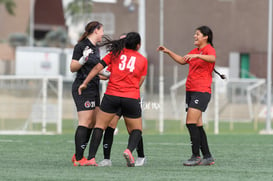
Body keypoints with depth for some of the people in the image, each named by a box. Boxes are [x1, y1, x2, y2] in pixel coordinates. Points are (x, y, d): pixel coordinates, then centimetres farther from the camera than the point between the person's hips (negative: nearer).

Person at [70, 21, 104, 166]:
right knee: (85, 122, -14)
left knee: (93, 123, 7)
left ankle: (78, 156, 14)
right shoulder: (81, 46, -9)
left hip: (94, 89, 9)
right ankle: (78, 159, -14)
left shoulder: (96, 48, 16)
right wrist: (83, 60, -26)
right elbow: (73, 68, -11)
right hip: (83, 88, -9)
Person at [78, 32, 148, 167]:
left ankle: (91, 158, -5)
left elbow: (98, 67, 4)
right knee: (136, 129, 15)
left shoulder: (115, 53, 7)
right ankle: (129, 150, -15)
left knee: (99, 126, 9)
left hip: (111, 96, 0)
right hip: (132, 98, 0)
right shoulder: (143, 60, 9)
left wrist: (85, 83, 10)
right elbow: (139, 82, 10)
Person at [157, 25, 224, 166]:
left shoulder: (209, 49, -7)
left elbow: (212, 58, -30)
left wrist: (197, 56, -43)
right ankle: (207, 157, 12)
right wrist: (168, 52, 27)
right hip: (190, 90, 9)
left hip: (202, 91, -9)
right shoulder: (195, 51, 19)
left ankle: (196, 156, -12)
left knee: (191, 123, -16)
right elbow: (182, 60, 34)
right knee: (197, 125, 7)